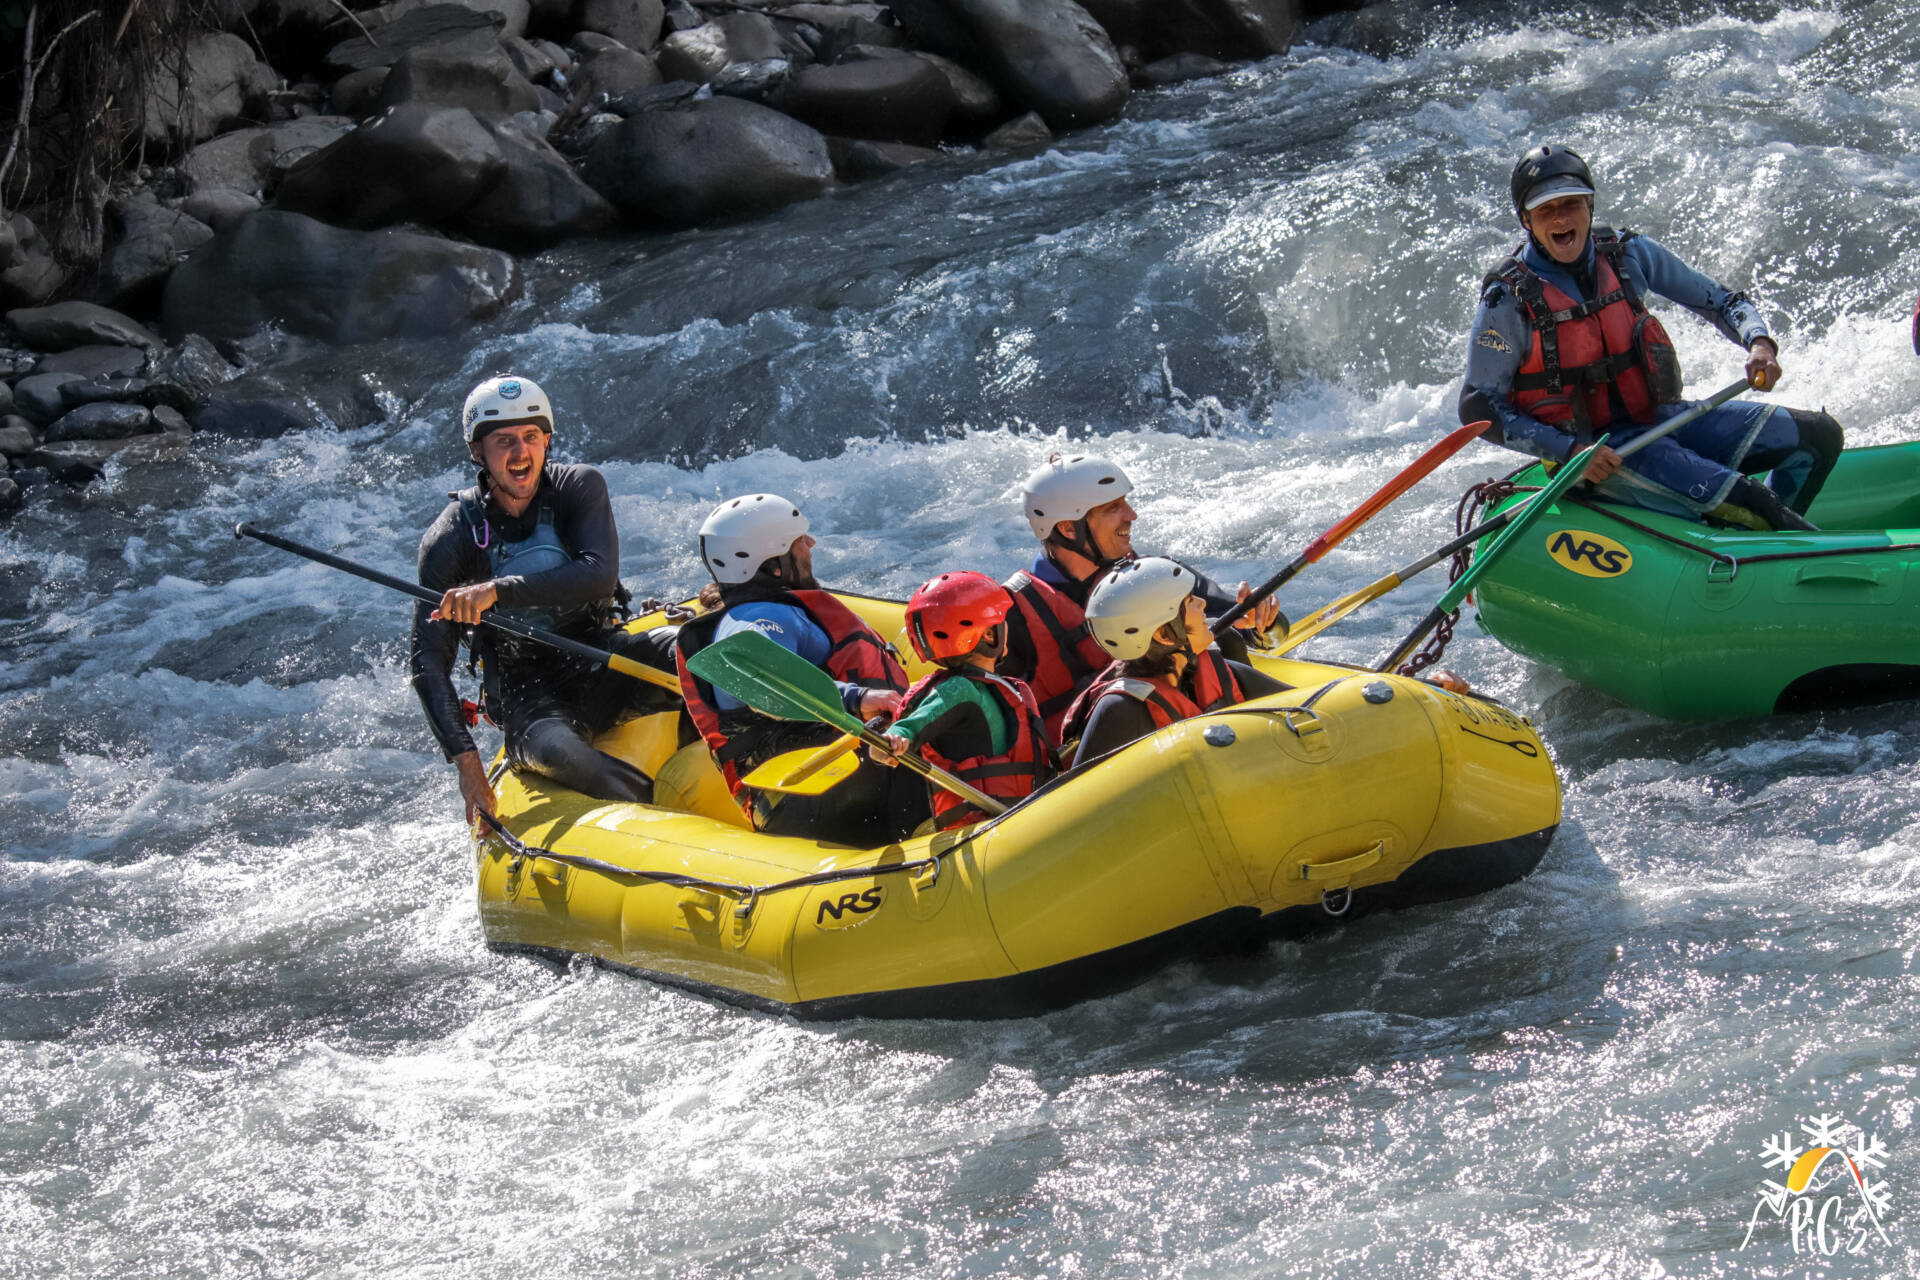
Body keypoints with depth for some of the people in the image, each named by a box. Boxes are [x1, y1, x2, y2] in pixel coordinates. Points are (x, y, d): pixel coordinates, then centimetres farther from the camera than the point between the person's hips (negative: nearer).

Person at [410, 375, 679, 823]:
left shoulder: (578, 487, -3)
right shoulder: (451, 538, -8)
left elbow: (600, 575, -22)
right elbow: (428, 666, -10)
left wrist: (499, 592, -35)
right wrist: (467, 762, -23)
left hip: (602, 660, 3)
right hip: (528, 693, -3)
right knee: (557, 751, -38)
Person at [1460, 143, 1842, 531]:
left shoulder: (1624, 253, 1)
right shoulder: (1509, 300, -12)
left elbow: (1716, 298, 11)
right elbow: (1479, 408, -10)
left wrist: (1759, 343, -11)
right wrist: (1570, 450, -20)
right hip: (1595, 450, -6)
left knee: (1819, 435, -4)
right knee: (1746, 502, -29)